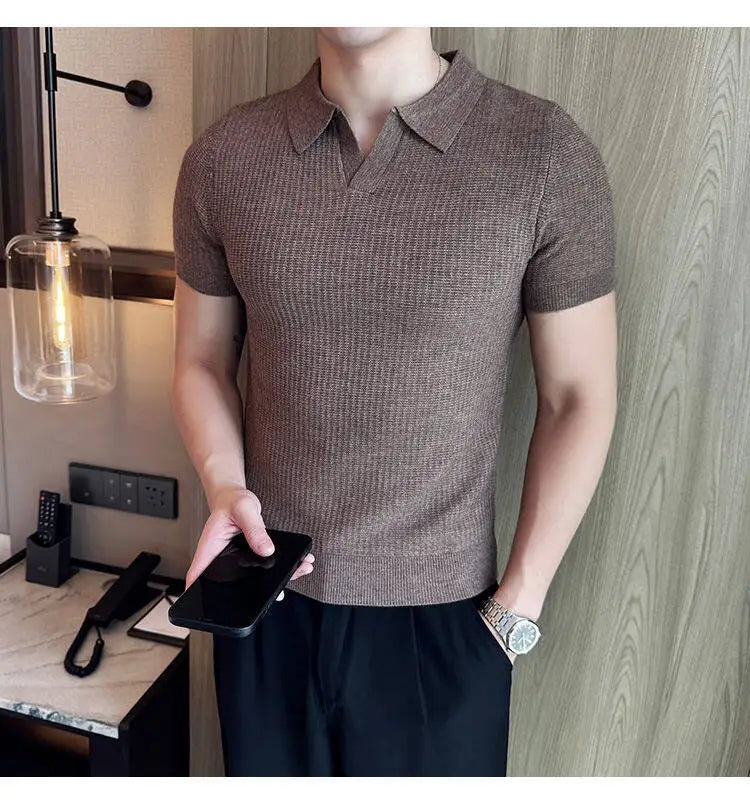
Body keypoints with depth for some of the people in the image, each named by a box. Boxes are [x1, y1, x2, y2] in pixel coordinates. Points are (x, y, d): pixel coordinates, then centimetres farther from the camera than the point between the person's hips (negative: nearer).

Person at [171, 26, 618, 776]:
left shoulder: (546, 153, -12)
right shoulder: (222, 158, -4)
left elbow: (577, 398, -6)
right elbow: (201, 361, 6)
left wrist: (517, 607, -6)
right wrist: (224, 486, -12)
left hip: (440, 616, -2)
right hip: (267, 599, 3)